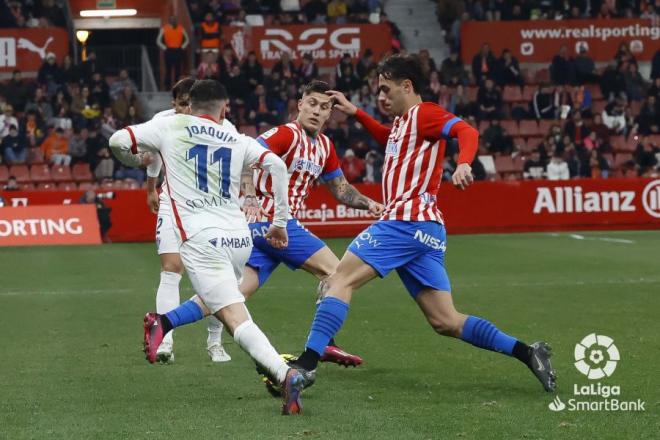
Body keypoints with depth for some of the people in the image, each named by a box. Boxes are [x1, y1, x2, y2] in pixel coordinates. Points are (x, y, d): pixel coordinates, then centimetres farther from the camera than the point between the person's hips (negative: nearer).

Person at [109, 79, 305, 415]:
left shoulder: (171, 126, 8)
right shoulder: (238, 141, 14)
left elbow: (118, 141, 2)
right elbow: (276, 164, 2)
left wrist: (134, 160, 25)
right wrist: (280, 221, 8)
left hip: (201, 239, -4)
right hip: (239, 237, 4)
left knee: (237, 319, -12)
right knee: (213, 300, 31)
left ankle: (284, 374, -29)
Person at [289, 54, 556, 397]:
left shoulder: (424, 113, -2)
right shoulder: (403, 121, 25)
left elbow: (467, 132, -20)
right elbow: (388, 139, 49)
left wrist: (463, 164, -40)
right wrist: (355, 113, 39)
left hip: (405, 222, -10)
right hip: (425, 229, 10)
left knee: (340, 280, -13)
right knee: (446, 322, 4)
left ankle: (307, 363, -22)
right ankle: (527, 353, -3)